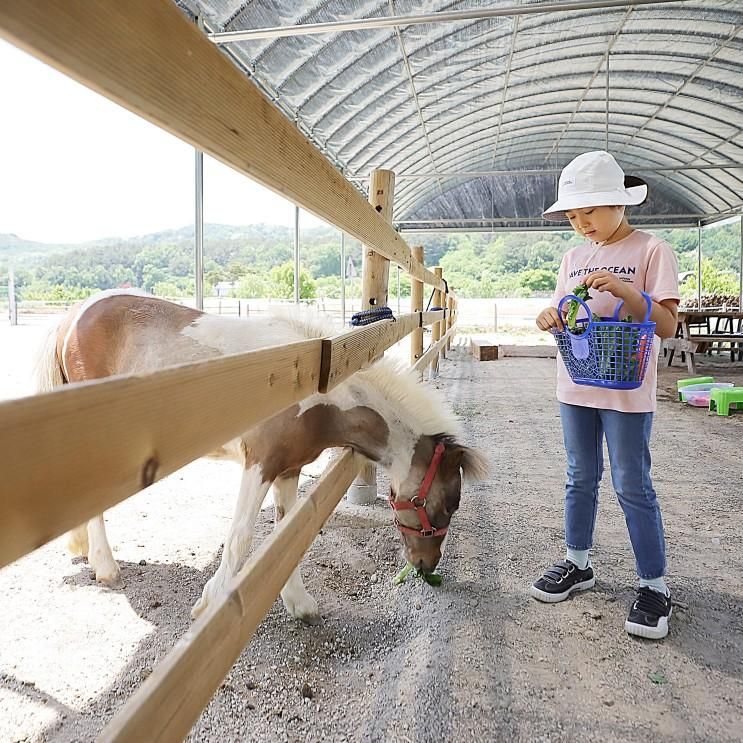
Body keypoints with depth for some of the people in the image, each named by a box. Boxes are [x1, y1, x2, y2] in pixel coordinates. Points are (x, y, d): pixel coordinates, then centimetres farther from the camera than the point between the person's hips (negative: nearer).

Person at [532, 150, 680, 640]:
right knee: (581, 479, 15)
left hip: (627, 393, -5)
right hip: (576, 387, 6)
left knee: (632, 487, 1)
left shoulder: (651, 251, -7)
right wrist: (550, 318, -9)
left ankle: (655, 586, 17)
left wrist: (624, 290, -26)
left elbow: (668, 326, -12)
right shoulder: (574, 257, 10)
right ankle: (578, 564, 30)